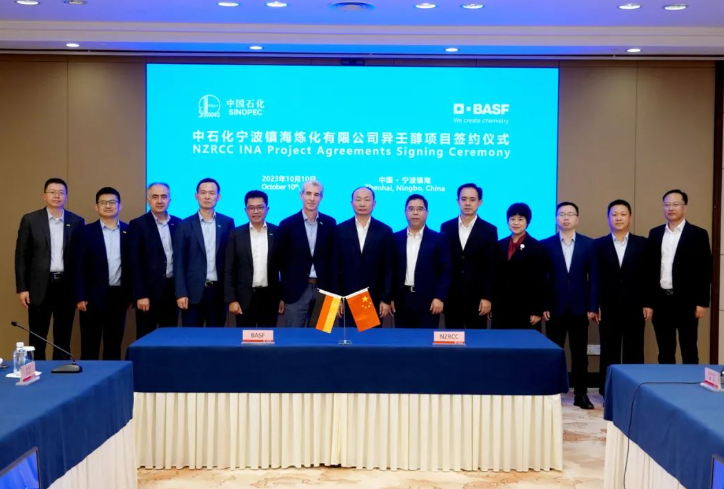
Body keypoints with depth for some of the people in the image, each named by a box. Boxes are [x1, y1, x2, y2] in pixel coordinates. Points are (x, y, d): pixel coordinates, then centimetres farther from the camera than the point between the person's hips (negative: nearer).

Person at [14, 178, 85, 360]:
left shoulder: (77, 221, 6)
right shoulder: (30, 220, 2)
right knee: (37, 339, 4)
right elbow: (21, 256, 1)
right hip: (40, 286, -1)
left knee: (63, 338, 8)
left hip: (67, 286, 1)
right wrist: (21, 288, -5)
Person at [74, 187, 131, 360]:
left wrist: (133, 294, 3)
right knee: (89, 346, 3)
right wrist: (80, 297, -8)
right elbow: (79, 267, -3)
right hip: (93, 296, -2)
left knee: (114, 345, 9)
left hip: (119, 296, 2)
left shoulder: (129, 231, 5)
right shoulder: (86, 232, 0)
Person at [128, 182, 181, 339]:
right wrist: (140, 295, -13)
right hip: (149, 290, -4)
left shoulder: (178, 224, 8)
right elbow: (134, 264, -8)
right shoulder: (138, 225, -4)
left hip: (173, 289, 4)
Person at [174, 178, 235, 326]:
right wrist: (181, 293, -7)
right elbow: (179, 262, 0)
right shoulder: (185, 225, 2)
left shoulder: (227, 223, 6)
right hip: (193, 291, -1)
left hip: (219, 290, 1)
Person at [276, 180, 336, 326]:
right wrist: (281, 295, 2)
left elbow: (333, 256, 10)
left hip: (323, 289, 2)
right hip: (296, 291, -2)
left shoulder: (330, 223, 6)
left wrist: (332, 289, 5)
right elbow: (281, 259, 3)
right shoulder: (287, 224, -1)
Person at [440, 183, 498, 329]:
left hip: (476, 295, -2)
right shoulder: (446, 227, 6)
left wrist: (487, 297, -8)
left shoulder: (489, 230, 0)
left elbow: (491, 267, -2)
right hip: (451, 295, 2)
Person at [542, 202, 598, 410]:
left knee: (580, 353, 6)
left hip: (579, 307, 1)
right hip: (555, 307, -1)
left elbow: (594, 277, 2)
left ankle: (581, 394, 14)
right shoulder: (546, 244, 2)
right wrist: (543, 306, -7)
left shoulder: (588, 244, 4)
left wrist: (593, 306, -5)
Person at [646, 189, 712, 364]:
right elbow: (650, 268, 10)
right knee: (664, 351, 9)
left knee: (689, 351, 4)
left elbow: (705, 270, -4)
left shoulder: (698, 234, -2)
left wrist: (702, 302, -9)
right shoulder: (655, 233, 9)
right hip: (660, 300, 4)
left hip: (686, 301, -3)